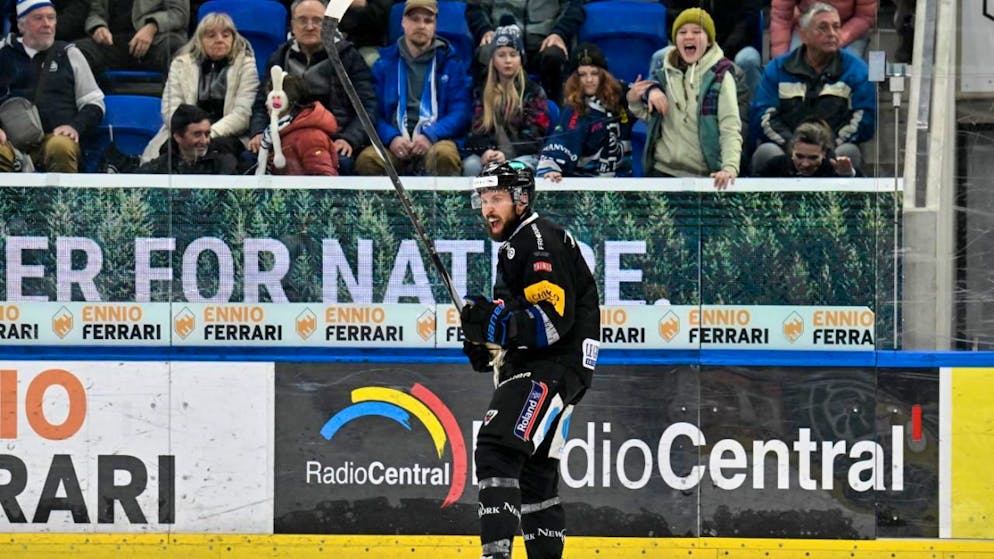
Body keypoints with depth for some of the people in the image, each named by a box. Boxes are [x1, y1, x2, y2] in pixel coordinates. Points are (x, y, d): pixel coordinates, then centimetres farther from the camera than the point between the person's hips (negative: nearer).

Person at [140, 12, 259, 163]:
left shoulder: (246, 64, 8)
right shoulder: (181, 64, 16)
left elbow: (243, 114, -4)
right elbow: (170, 109, 6)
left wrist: (209, 134, -18)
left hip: (226, 135, -1)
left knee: (218, 145, -37)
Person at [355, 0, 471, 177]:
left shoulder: (450, 63, 13)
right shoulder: (385, 62, 17)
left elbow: (460, 112, 5)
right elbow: (374, 112, 11)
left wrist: (430, 136, -12)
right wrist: (391, 138, -10)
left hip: (436, 141, -1)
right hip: (396, 144, 1)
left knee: (444, 154, -38)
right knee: (366, 159, -32)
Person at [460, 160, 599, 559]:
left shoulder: (541, 243, -13)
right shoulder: (514, 243, 20)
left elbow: (553, 321, -23)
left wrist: (497, 322, -29)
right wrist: (487, 343, 15)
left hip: (553, 370, -11)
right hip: (529, 367, 11)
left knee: (498, 448, -24)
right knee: (532, 470, 16)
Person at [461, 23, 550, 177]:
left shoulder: (533, 91, 7)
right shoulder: (483, 92, 16)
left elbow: (533, 134, -1)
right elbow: (476, 130, 9)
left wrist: (507, 154, -18)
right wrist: (485, 151, -15)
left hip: (523, 154, -2)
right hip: (488, 154, 2)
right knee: (471, 165, -32)